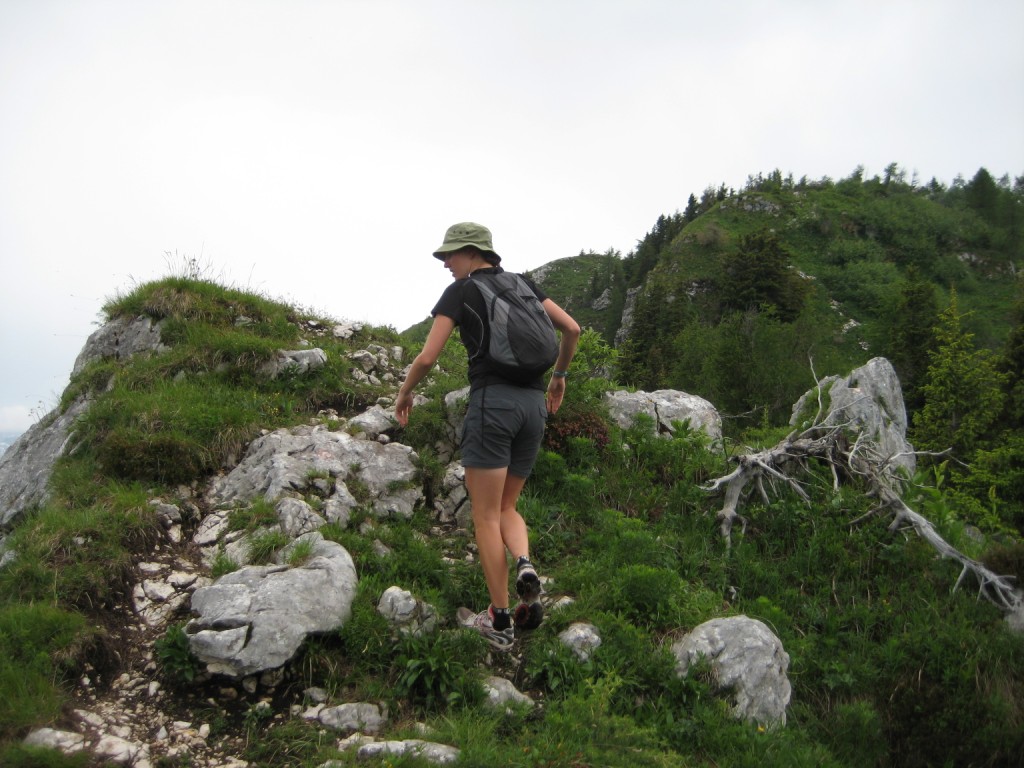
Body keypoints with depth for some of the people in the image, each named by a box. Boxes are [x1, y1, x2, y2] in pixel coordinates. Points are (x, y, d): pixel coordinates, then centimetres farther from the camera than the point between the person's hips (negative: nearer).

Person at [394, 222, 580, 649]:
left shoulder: (461, 291, 2)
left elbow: (427, 358, -4)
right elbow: (572, 329, 13)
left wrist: (404, 393, 14)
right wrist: (559, 376, 27)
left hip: (492, 401, -6)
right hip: (534, 404, 6)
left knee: (485, 514, 2)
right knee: (506, 507, 18)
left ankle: (500, 620, 2)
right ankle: (525, 567, -12)